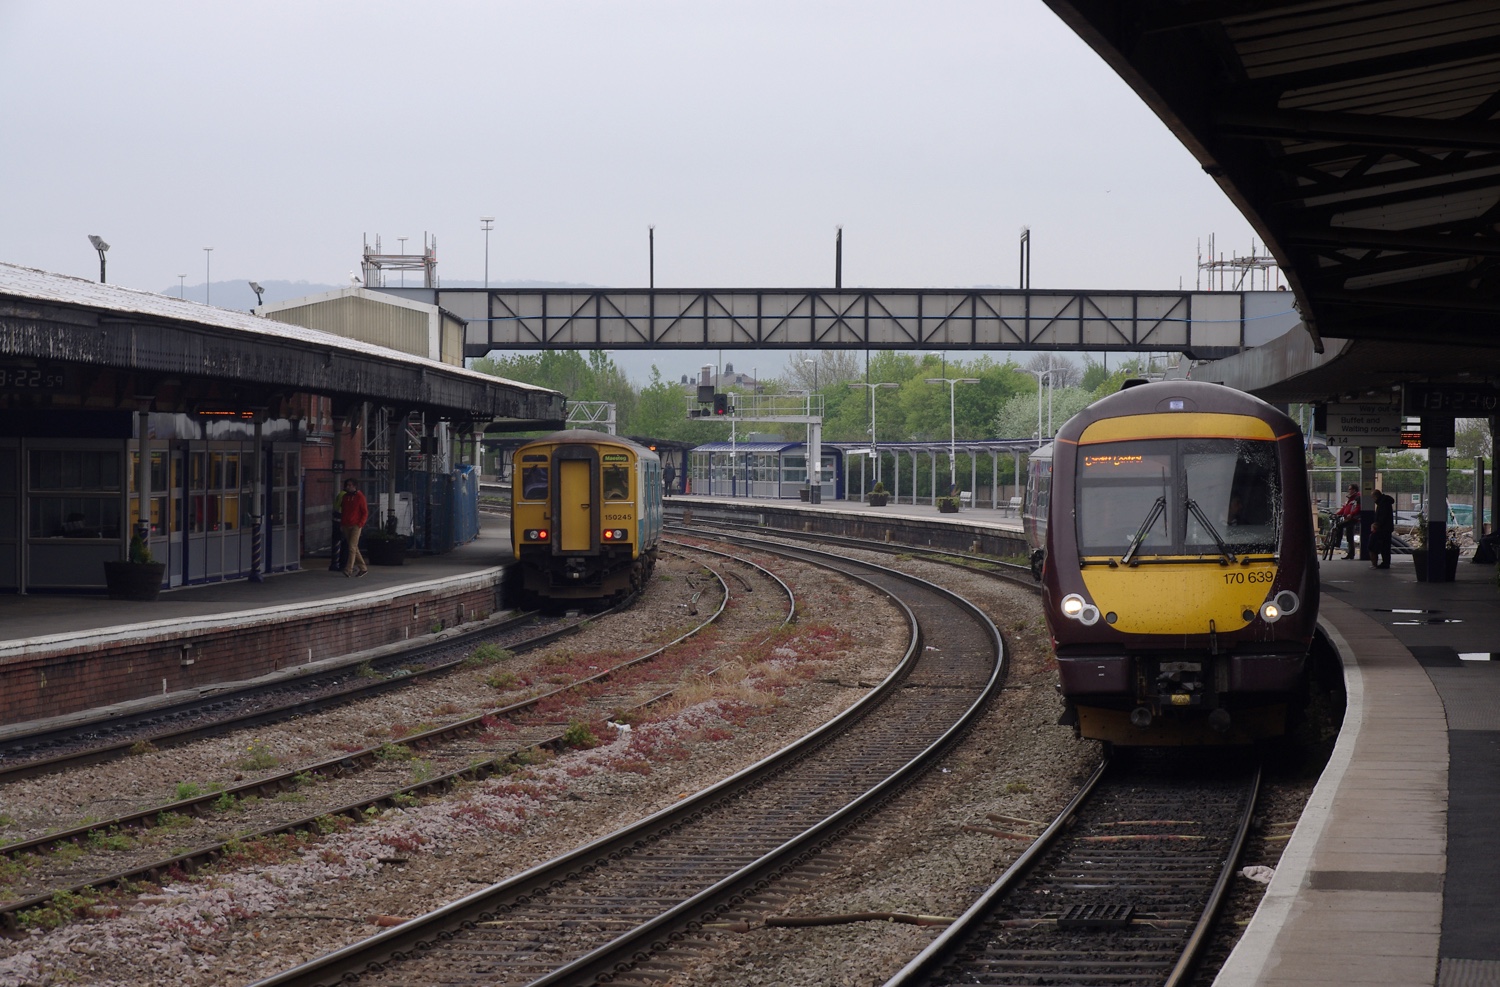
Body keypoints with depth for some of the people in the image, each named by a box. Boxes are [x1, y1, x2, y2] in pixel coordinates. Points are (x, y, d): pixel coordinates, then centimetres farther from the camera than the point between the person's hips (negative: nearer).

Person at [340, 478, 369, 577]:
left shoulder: (360, 497, -3)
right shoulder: (345, 497, 13)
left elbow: (365, 513, -3)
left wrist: (360, 524, -12)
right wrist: (341, 524, 13)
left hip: (355, 526, -6)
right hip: (346, 526, 6)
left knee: (352, 547, -14)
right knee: (354, 548, 8)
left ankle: (348, 569, -19)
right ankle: (363, 568, 18)